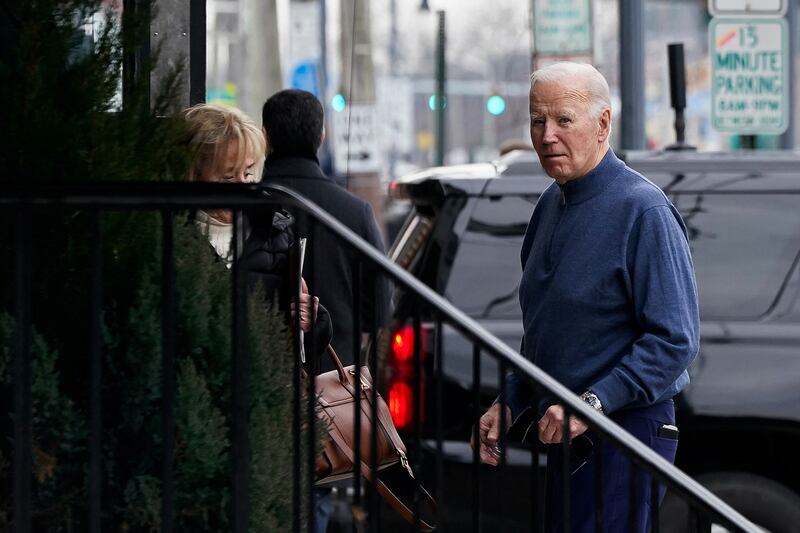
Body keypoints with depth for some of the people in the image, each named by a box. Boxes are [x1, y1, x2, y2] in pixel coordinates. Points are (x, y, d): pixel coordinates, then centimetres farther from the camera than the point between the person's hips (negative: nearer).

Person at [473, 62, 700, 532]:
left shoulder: (642, 211, -15)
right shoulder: (551, 206, 13)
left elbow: (675, 340, -20)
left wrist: (593, 402, -24)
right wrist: (509, 403, 13)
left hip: (624, 432, -9)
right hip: (565, 432, 9)